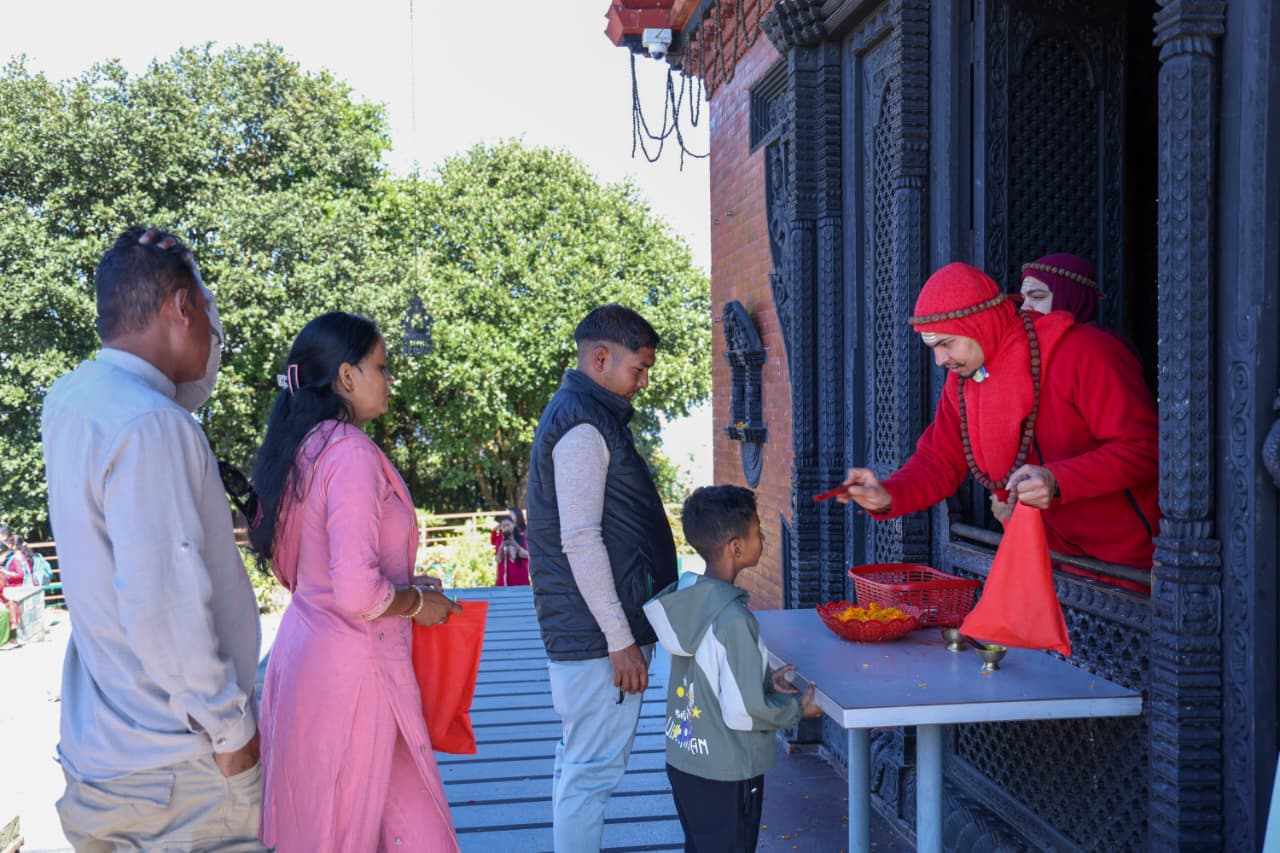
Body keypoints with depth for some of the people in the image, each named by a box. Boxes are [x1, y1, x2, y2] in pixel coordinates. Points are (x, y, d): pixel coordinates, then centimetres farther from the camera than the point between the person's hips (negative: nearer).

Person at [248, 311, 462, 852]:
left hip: (303, 643, 9)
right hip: (350, 665, -9)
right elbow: (358, 594, -27)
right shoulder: (351, 452, -19)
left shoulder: (297, 449, 8)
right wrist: (419, 602, -8)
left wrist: (400, 583, 17)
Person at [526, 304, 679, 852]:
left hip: (585, 635, 11)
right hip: (600, 636, -11)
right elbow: (580, 541, -22)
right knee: (594, 768, -5)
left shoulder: (577, 414, 17)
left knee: (581, 763, 17)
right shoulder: (584, 426, -16)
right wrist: (621, 639, -19)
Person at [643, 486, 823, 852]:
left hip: (683, 757, 8)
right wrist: (798, 708, -7)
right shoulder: (734, 619, -26)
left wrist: (766, 680, 8)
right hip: (726, 774, -8)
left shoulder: (687, 599, -2)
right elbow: (744, 711, -23)